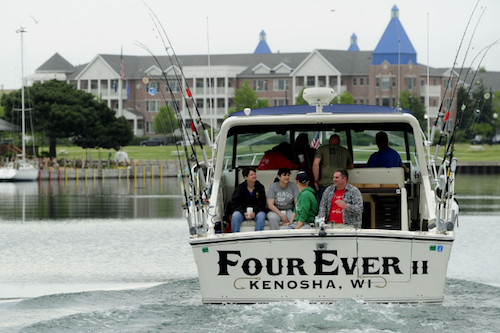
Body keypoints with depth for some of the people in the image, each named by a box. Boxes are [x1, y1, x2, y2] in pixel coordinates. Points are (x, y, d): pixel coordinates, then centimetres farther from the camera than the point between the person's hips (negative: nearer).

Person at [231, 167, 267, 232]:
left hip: (256, 212, 0)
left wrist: (254, 213, -21)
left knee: (261, 215, -33)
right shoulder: (239, 188, 2)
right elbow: (236, 204, -3)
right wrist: (244, 213, -21)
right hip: (242, 211, 0)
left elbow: (261, 204, -2)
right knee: (235, 215, -31)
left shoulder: (260, 187, 3)